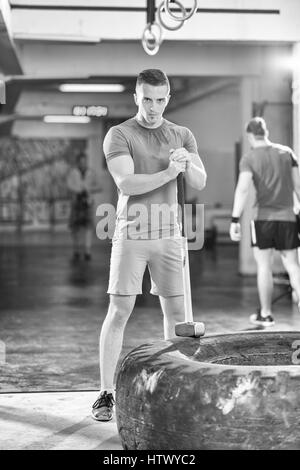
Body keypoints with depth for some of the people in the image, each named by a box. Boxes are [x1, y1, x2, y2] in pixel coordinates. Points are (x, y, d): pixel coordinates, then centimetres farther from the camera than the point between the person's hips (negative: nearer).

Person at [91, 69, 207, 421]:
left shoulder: (183, 136, 10)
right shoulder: (119, 135, -4)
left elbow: (200, 183, 2)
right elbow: (126, 184, -16)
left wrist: (187, 163, -18)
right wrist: (169, 172, -21)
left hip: (168, 234, 4)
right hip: (131, 233, -4)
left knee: (175, 310, 6)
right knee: (119, 311, -6)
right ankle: (106, 394, -1)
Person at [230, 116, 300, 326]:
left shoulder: (249, 159, -5)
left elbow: (242, 189, -15)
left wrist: (235, 221, -16)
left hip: (263, 217, -2)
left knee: (264, 265, 7)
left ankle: (266, 314, 13)